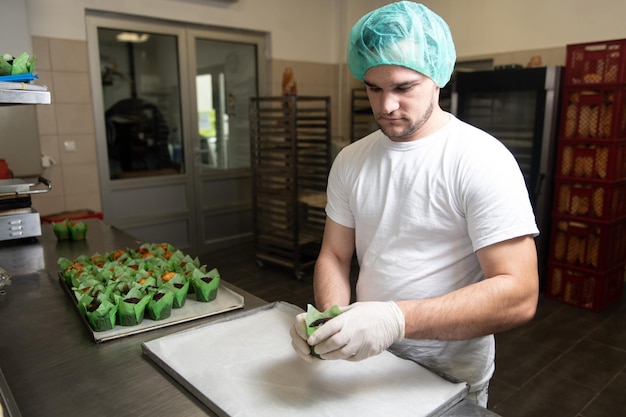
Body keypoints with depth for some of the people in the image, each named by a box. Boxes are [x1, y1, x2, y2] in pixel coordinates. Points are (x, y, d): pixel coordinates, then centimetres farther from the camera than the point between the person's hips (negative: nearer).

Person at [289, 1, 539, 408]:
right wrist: (333, 316, -19)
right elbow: (334, 255, 1)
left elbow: (519, 296, -24)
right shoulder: (350, 161, -2)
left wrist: (397, 319, -35)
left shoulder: (483, 160, -19)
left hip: (450, 379, -4)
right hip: (367, 360, 5)